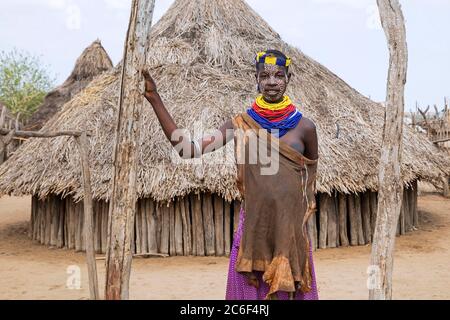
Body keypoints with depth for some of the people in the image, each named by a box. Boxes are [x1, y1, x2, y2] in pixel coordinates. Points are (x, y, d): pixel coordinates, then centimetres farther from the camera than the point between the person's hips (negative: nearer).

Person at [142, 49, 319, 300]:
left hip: (291, 231, 0)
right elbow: (188, 149, -7)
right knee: (248, 291, 7)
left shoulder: (304, 126, -1)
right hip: (252, 228, 0)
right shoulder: (241, 124, 0)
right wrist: (155, 99, -10)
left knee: (292, 291, 7)